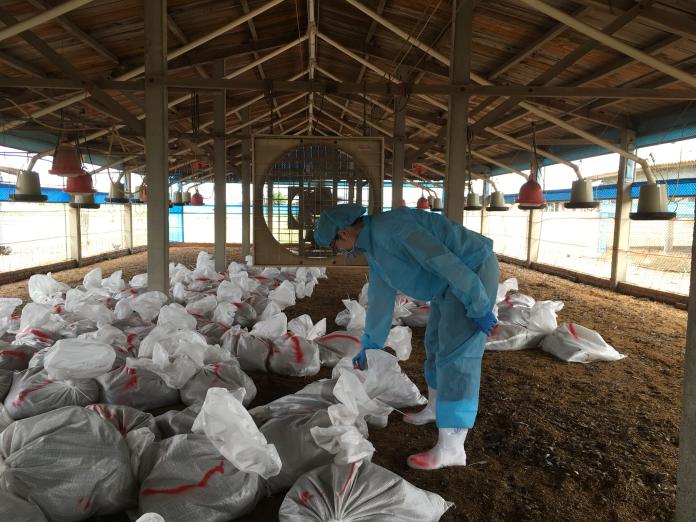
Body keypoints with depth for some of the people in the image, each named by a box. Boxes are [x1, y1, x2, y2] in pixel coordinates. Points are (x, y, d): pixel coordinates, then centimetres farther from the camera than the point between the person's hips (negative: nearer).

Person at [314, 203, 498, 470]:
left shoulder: (388, 226, -23)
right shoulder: (373, 247, 9)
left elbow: (442, 259, -28)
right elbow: (380, 298, 19)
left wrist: (478, 306, -25)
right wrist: (368, 345, 25)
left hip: (472, 272, -10)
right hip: (450, 281, 10)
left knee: (456, 354, -12)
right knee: (436, 344, 20)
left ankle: (451, 448, -7)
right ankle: (435, 408, 39)